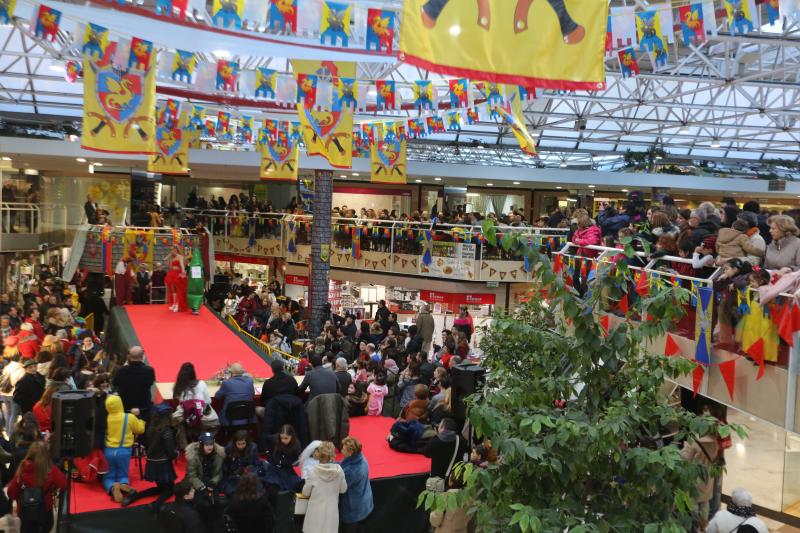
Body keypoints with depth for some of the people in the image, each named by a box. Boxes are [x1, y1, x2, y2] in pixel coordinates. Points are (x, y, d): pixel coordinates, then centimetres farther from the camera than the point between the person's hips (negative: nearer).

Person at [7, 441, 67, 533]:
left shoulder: (22, 469, -13)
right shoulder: (51, 470, -20)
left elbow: (11, 493, -8)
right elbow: (63, 485, -27)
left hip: (24, 511, 3)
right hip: (44, 510, -2)